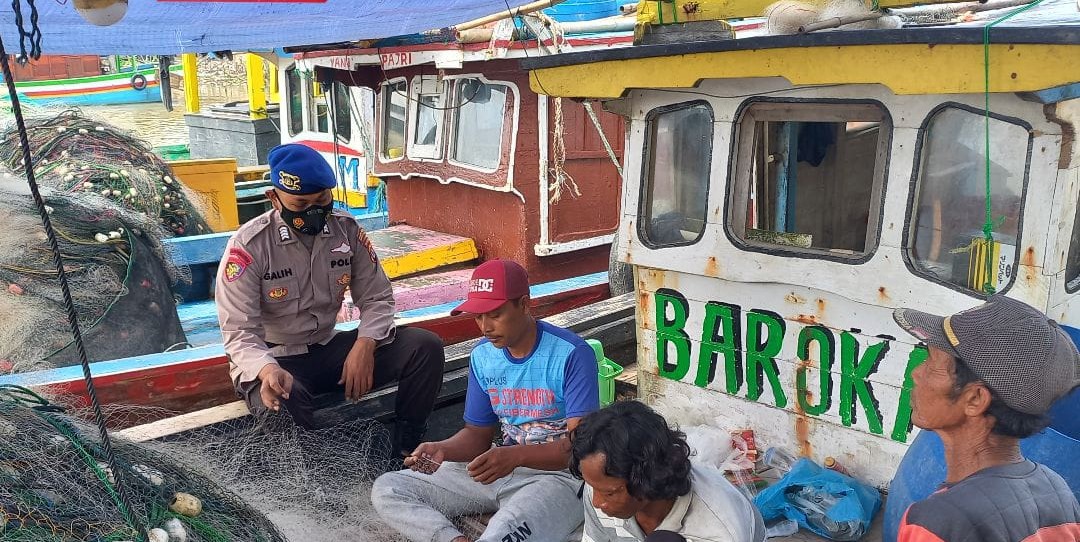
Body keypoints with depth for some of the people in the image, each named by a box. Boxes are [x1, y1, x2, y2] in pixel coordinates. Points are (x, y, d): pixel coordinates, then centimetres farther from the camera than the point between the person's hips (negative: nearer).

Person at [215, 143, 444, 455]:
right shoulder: (248, 246, -16)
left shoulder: (347, 230, -4)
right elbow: (240, 332, -18)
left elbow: (376, 297, 2)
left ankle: (408, 449, 0)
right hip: (273, 359, -4)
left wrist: (365, 344, -20)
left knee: (425, 347, -15)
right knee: (280, 405, -41)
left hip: (330, 349, 5)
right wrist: (268, 370, -41)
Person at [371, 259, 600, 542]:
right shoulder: (483, 356, 4)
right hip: (500, 467, 7)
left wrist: (515, 456, -34)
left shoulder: (572, 354, -16)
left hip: (559, 475, -7)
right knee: (386, 489, -7)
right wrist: (443, 450, -12)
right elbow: (478, 433, 10)